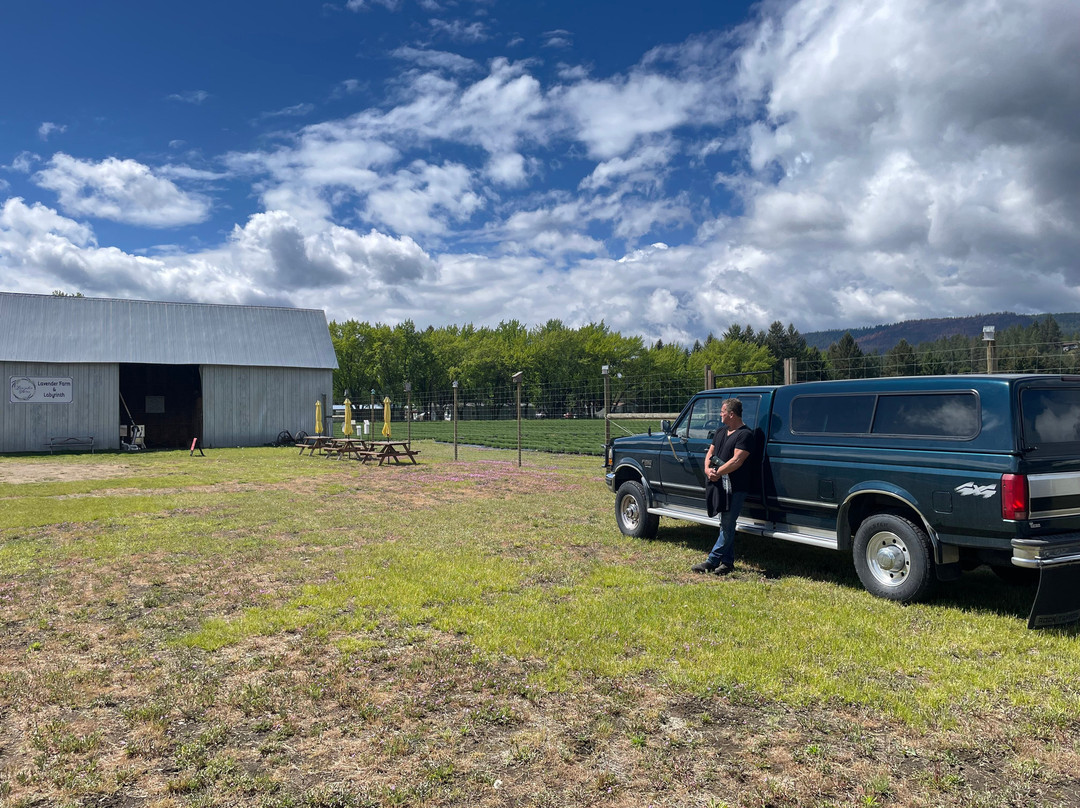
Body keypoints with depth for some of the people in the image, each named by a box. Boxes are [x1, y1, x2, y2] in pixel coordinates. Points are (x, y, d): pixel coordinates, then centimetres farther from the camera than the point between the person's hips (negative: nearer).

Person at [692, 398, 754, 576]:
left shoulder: (745, 434, -11)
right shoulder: (720, 432, 17)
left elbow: (737, 461, -19)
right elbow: (710, 454, 16)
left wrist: (718, 473, -16)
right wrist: (708, 469, -4)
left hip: (736, 487, -9)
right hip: (720, 485, 9)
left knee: (727, 525, -6)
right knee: (725, 524, 13)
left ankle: (712, 561, -5)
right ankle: (727, 562, 20)